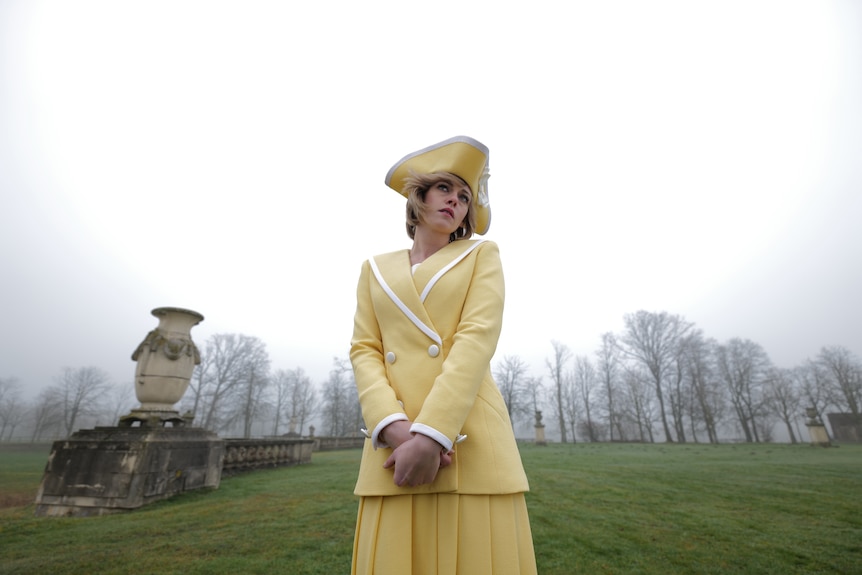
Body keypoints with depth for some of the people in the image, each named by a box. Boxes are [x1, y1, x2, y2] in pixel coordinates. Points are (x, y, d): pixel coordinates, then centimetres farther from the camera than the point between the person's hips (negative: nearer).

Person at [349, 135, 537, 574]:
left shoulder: (481, 254, 8)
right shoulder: (376, 269, 15)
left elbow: (477, 339, -7)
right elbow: (364, 351, 5)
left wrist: (431, 435, -18)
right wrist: (397, 429, -13)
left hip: (469, 439, -1)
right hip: (396, 439, 2)